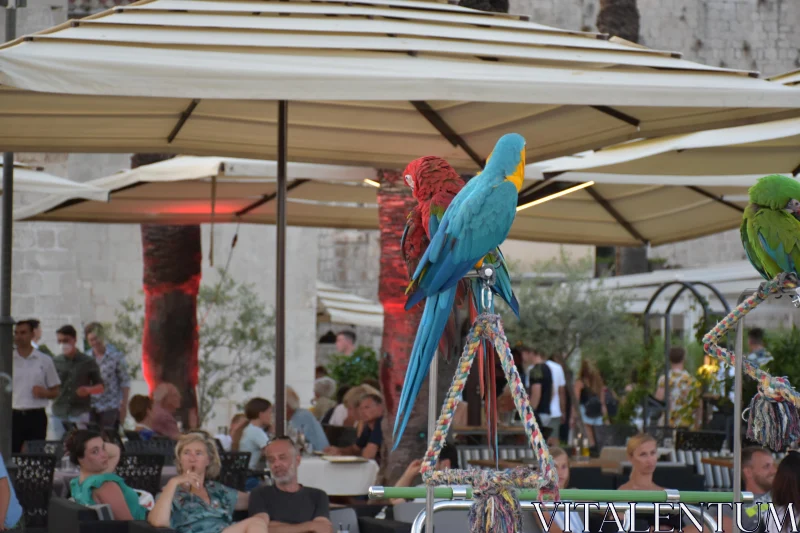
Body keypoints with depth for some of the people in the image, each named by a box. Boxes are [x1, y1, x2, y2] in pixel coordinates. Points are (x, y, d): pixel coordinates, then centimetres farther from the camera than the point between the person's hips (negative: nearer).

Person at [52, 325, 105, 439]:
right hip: (59, 413, 2)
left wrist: (88, 390, -12)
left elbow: (100, 387, 9)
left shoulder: (88, 362, 5)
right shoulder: (55, 362, 9)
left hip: (80, 412, -2)